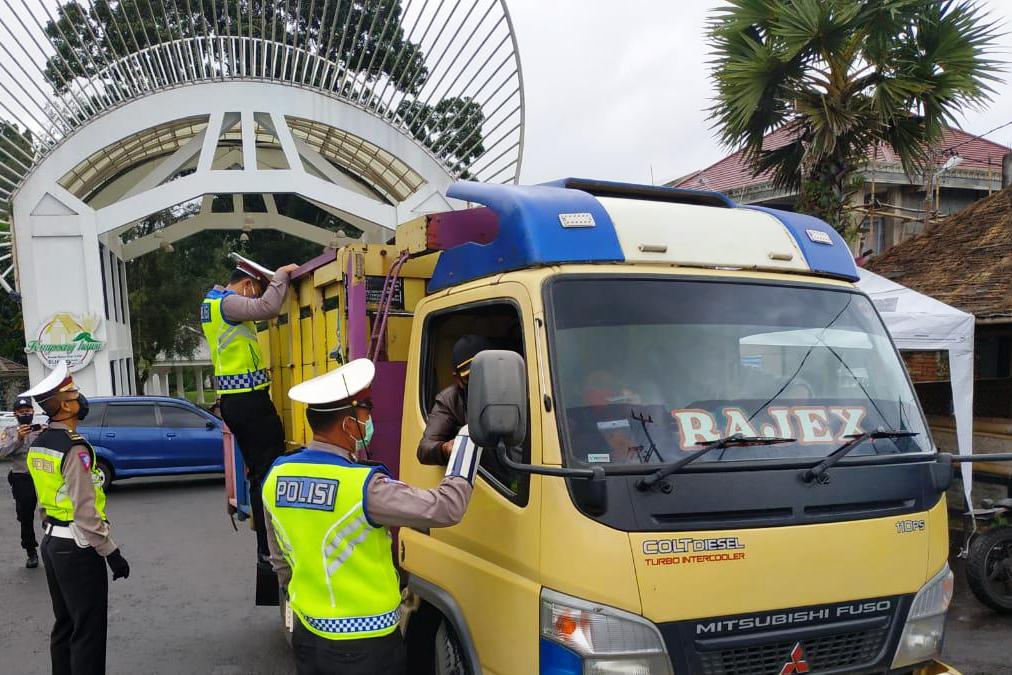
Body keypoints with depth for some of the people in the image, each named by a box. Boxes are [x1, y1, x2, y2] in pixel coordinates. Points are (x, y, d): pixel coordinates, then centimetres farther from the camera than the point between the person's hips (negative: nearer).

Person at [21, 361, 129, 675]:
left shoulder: (38, 444, 7)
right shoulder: (74, 448, -20)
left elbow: (43, 498, 14)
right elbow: (85, 511, -22)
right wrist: (111, 552, -16)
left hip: (51, 543, 9)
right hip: (77, 548, -9)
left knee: (64, 625, 18)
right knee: (88, 632, -1)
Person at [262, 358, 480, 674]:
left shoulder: (276, 477, -3)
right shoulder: (364, 486, -24)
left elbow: (280, 560, 9)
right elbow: (447, 508, -21)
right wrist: (468, 437, -11)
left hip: (306, 636, 6)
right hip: (365, 647, -6)